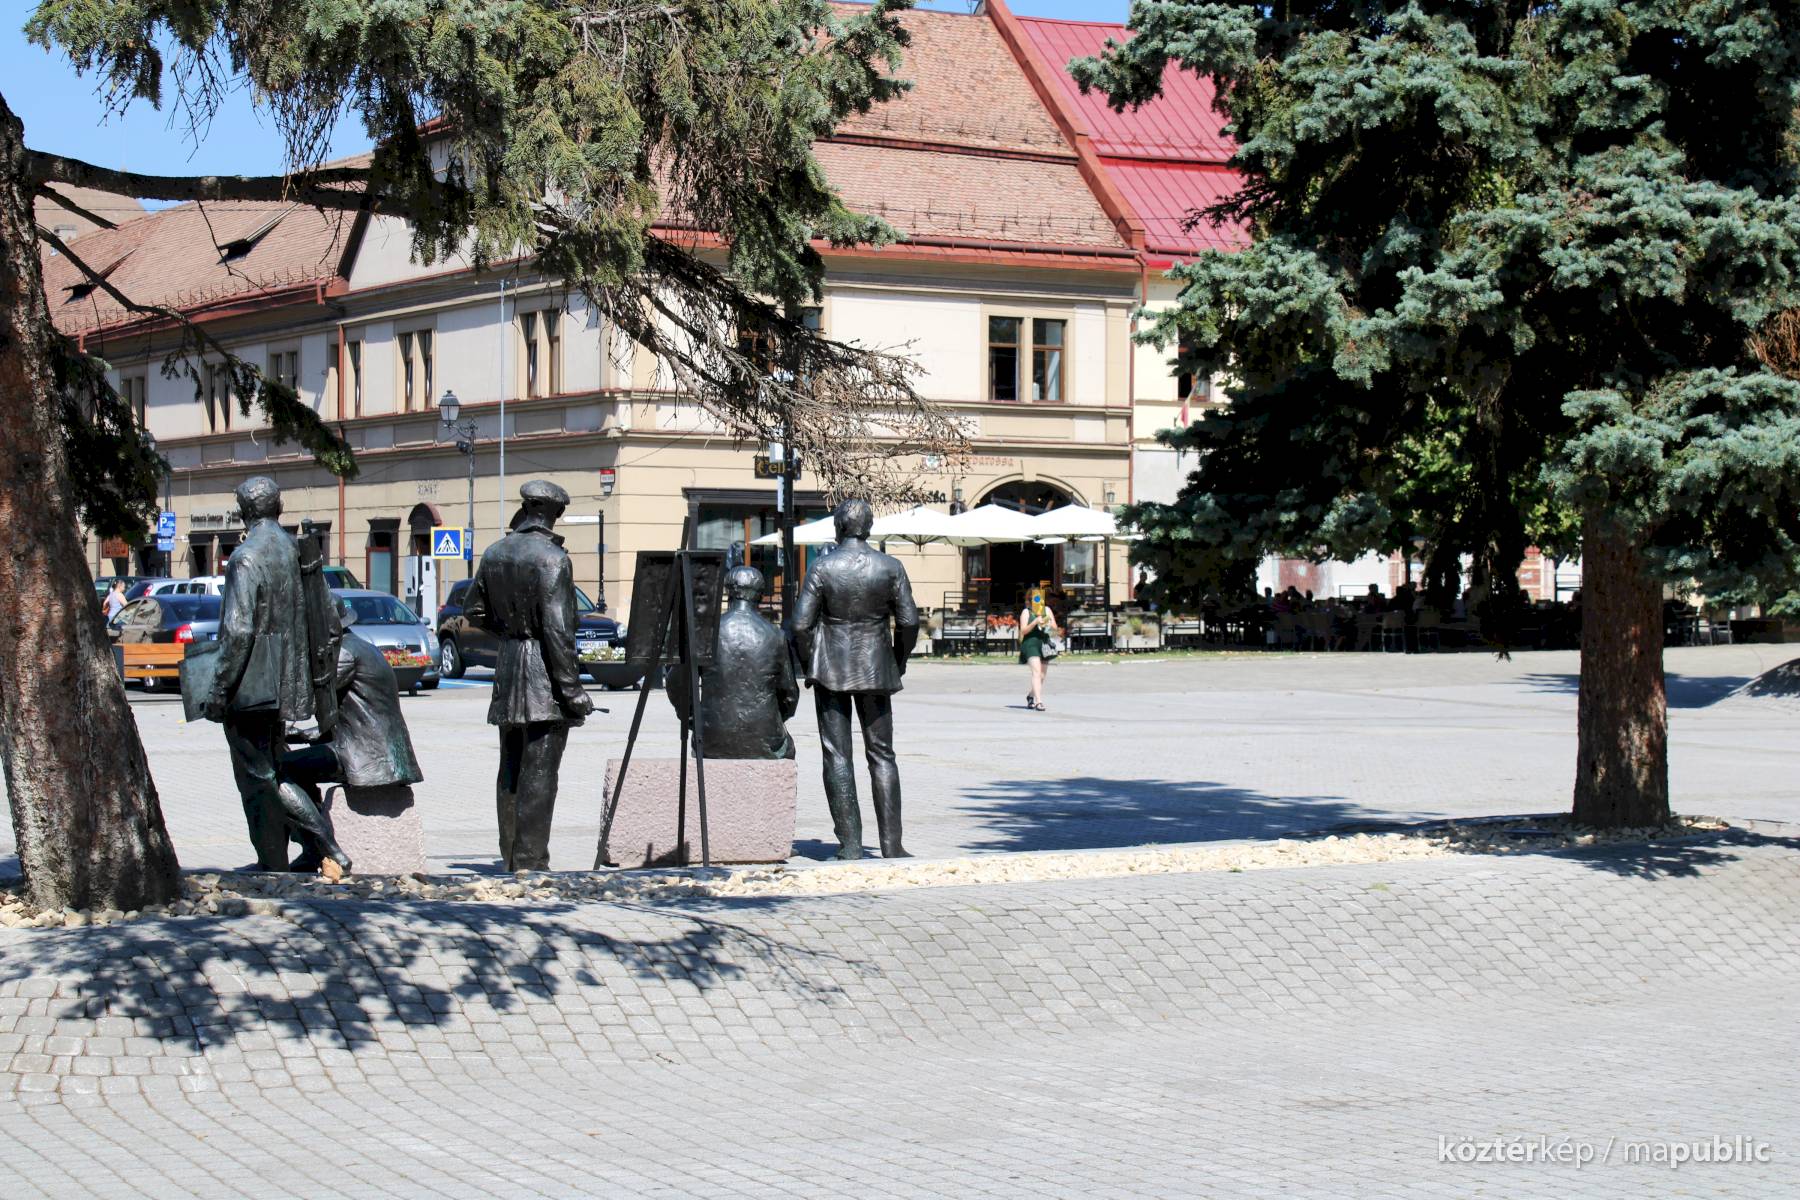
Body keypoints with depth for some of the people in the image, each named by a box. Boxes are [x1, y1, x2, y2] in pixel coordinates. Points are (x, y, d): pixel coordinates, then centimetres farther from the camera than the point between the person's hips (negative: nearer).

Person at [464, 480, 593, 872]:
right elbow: (557, 629, -18)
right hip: (544, 678, -7)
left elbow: (474, 611, 17)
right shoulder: (551, 558, -14)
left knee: (511, 770, 15)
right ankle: (530, 864, -6)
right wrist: (572, 689, -15)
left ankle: (510, 858, 23)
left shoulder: (495, 553, 8)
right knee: (538, 776, -5)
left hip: (507, 671, 7)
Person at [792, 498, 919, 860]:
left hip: (830, 670, -2)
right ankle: (891, 844, 4)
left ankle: (849, 843, -1)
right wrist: (898, 662, 12)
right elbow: (909, 621, -3)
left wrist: (809, 664, 5)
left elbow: (801, 624, -9)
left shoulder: (822, 569, -7)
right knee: (881, 755, 8)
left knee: (837, 756, 3)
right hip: (875, 668, 2)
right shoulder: (891, 567, -2)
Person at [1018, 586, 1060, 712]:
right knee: (1036, 672, -20)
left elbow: (1055, 628, 12)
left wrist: (1050, 625, -11)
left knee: (1042, 675, 12)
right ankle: (1039, 702, -27)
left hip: (1044, 644, 5)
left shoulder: (1047, 610, 13)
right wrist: (1035, 622, -18)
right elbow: (1023, 630, -6)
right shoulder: (1026, 612, 2)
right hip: (1031, 644, -5)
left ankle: (1030, 695, 37)